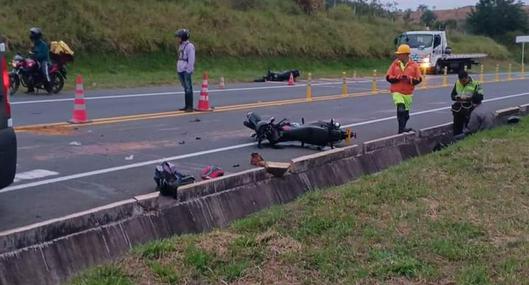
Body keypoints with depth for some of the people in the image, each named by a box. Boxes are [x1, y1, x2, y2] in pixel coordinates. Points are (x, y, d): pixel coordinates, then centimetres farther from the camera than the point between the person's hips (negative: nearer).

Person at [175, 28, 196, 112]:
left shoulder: (189, 46, -11)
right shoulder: (181, 46, 17)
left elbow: (191, 60, -15)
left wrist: (189, 71, -18)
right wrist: (178, 69, 17)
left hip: (187, 71, -9)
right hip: (181, 71, 9)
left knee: (188, 89, -6)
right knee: (185, 88, 11)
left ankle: (190, 107, -3)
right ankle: (187, 106, 16)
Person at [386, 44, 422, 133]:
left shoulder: (414, 65, 1)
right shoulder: (395, 64, 3)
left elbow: (419, 79, -1)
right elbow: (388, 77, 0)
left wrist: (410, 79, -18)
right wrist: (397, 77, -16)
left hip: (408, 93, 2)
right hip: (397, 92, -2)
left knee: (405, 112, 12)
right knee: (401, 108, -22)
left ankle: (402, 128, 32)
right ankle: (401, 128, -20)